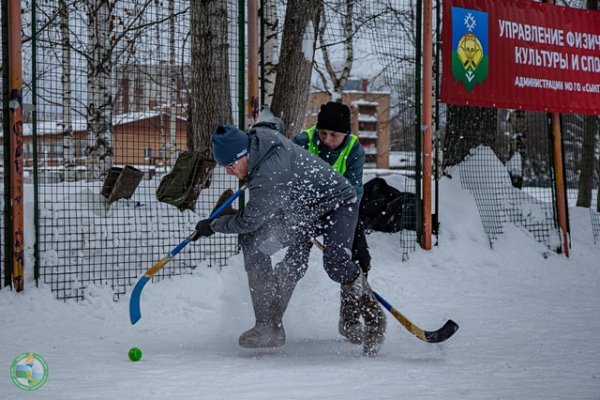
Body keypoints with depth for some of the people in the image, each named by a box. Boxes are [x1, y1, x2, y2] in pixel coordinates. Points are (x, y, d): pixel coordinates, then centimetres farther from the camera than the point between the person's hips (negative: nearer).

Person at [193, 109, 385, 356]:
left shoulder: (269, 174, -35)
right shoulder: (259, 134, -10)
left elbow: (249, 221, -27)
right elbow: (272, 121, 16)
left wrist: (213, 226, -11)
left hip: (338, 204, -9)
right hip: (302, 211, 9)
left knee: (336, 265, -32)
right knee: (253, 244, -8)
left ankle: (375, 319, -9)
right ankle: (269, 326, -9)